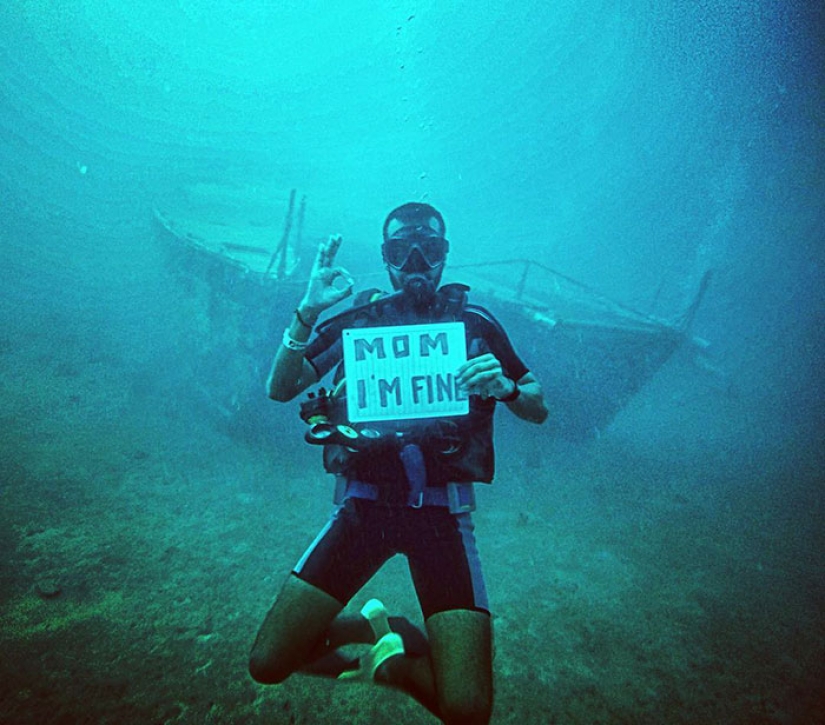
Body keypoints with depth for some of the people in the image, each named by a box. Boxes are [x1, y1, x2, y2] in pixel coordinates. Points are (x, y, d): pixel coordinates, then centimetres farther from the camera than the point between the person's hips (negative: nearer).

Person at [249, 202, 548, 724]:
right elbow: (280, 389, 3)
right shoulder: (356, 320, 8)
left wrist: (505, 387, -13)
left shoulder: (475, 324, 6)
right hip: (363, 504, 1)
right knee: (268, 663, -4)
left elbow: (539, 411, 10)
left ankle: (392, 659, 20)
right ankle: (371, 626, 21)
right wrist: (309, 310, -10)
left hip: (441, 510, -1)